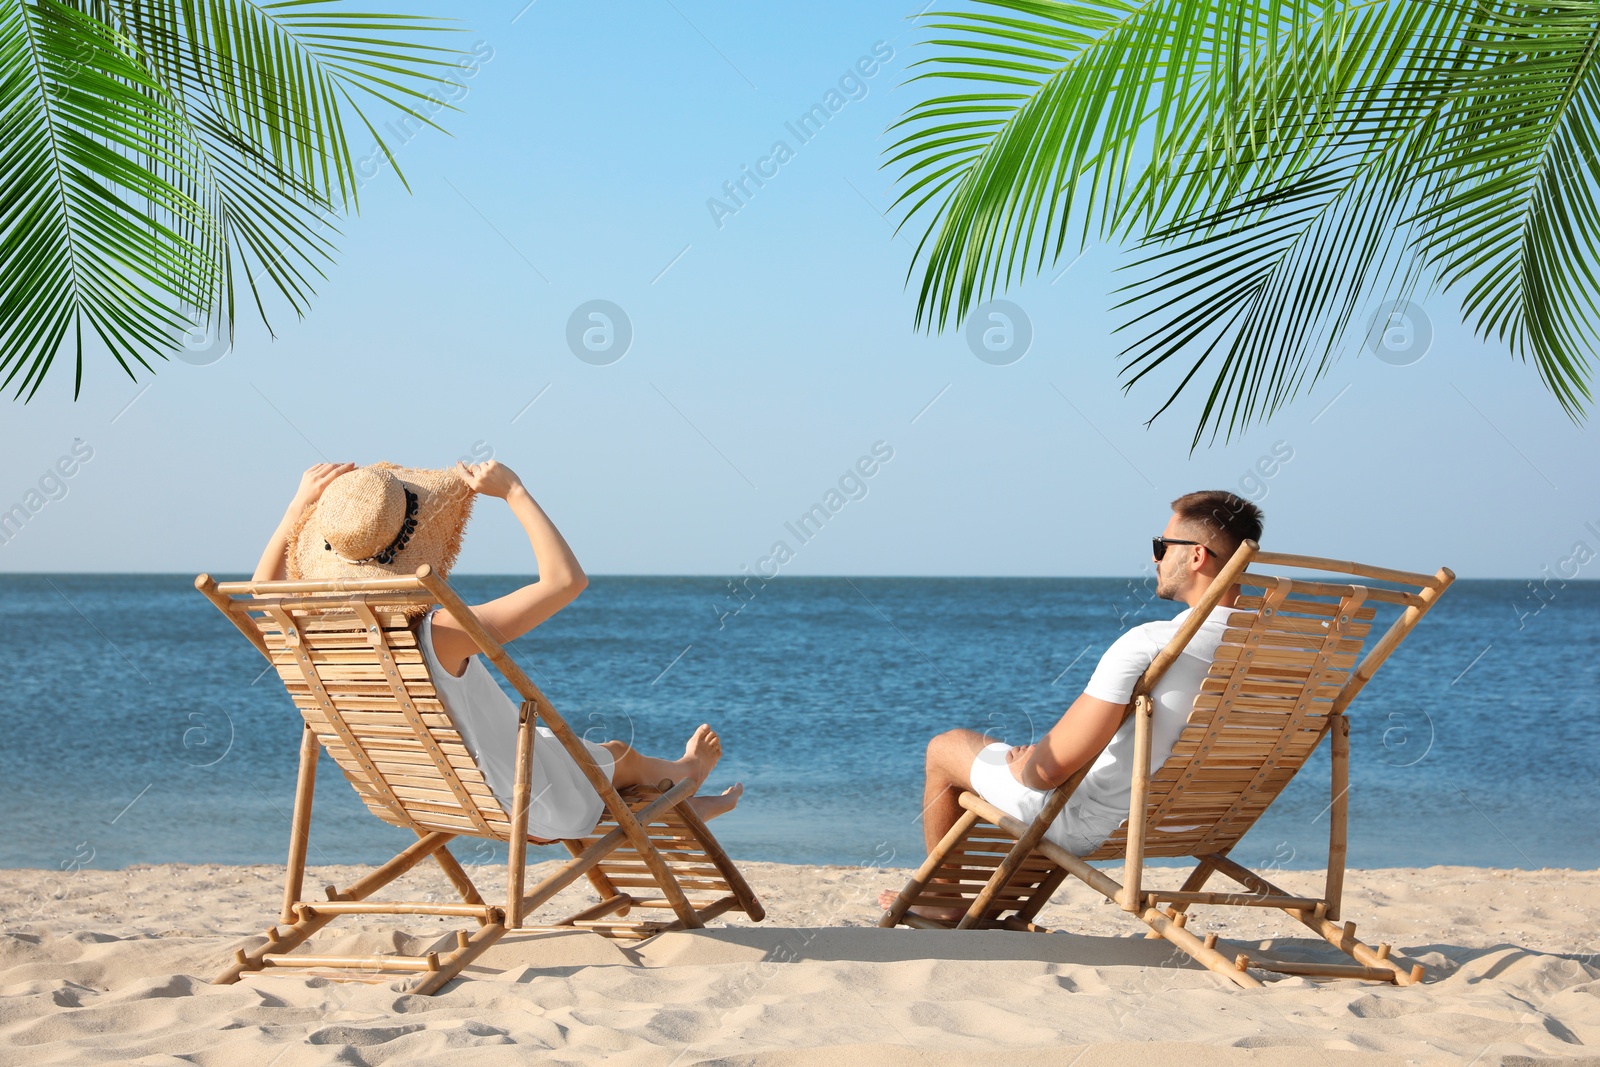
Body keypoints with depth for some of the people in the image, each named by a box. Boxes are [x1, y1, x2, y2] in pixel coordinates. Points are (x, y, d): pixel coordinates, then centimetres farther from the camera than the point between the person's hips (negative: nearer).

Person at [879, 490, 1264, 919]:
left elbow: (1049, 768, -30)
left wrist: (1021, 762, -4)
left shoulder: (1147, 646, -32)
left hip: (1091, 827, -7)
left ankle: (943, 900, 36)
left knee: (944, 748, 17)